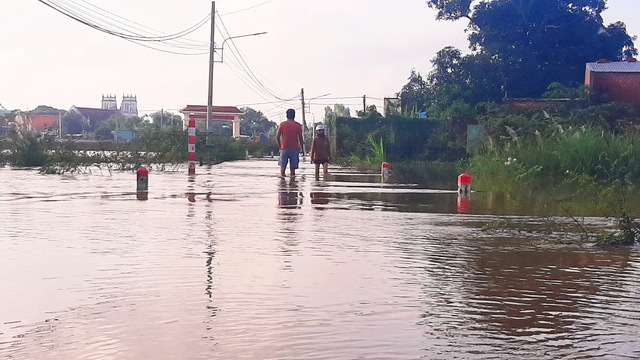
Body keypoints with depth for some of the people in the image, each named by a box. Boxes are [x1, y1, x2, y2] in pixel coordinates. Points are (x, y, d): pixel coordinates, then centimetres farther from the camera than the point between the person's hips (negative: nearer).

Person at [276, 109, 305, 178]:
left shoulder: (282, 124, 0)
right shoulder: (298, 125, 0)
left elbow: (277, 137, -2)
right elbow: (300, 138, 0)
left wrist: (280, 146, 9)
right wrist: (302, 149, 8)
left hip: (284, 148, 0)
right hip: (294, 149, 0)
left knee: (283, 166, 7)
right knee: (293, 166, 4)